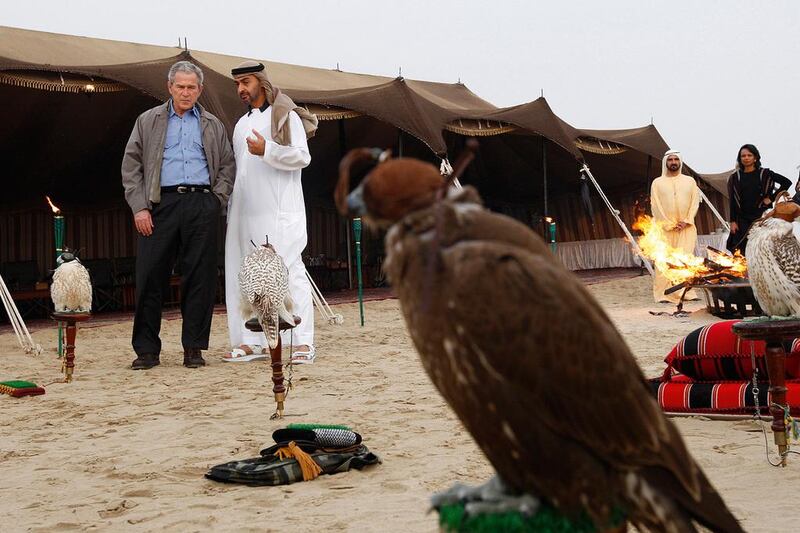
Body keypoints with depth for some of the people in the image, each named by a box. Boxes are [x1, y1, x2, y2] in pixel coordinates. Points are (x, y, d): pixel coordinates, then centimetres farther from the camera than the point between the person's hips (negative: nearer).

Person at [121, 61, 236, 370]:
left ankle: (193, 347, 8)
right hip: (161, 204, -1)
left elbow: (228, 165, 18)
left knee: (199, 277, -1)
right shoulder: (148, 121, 14)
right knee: (150, 277, -4)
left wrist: (216, 200, 2)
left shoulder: (213, 126, 18)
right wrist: (139, 207, -3)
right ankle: (147, 350, 3)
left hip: (202, 207, 1)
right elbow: (130, 165, 8)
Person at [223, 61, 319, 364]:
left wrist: (267, 150, -21)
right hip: (246, 212, 8)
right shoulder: (241, 125, 22)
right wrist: (230, 204, 18)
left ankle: (303, 342, -9)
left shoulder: (286, 116, 0)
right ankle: (252, 342, 9)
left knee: (289, 272, -10)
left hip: (279, 212, -7)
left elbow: (302, 157, -10)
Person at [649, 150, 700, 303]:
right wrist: (669, 225, -8)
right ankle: (665, 294, -6)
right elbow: (655, 205, 1)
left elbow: (695, 202, 7)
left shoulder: (689, 181, 13)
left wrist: (686, 221, -7)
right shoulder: (657, 182, 8)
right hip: (664, 228, -1)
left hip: (686, 227, 1)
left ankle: (685, 292, -6)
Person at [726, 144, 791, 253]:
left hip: (761, 216, -1)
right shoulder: (735, 177, 7)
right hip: (742, 219, 1)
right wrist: (733, 221, -2)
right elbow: (733, 202, 5)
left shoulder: (765, 174, 2)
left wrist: (772, 198, -6)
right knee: (738, 249, -8)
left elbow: (787, 182, -1)